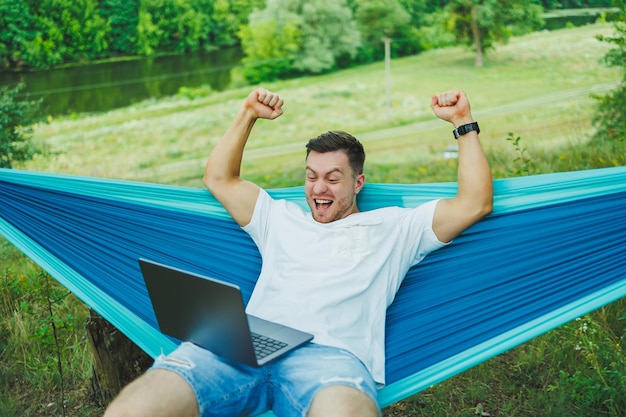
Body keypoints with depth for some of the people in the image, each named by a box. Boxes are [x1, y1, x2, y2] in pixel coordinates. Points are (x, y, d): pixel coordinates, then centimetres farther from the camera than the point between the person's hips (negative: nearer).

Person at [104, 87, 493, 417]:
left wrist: (464, 123, 18)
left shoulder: (392, 227, 23)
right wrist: (248, 116, 32)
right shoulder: (282, 218, 33)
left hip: (329, 355, -3)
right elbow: (220, 179, 38)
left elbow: (475, 204, 18)